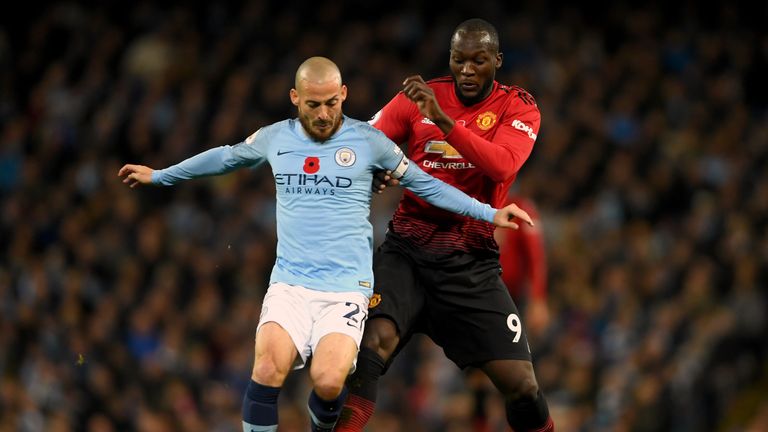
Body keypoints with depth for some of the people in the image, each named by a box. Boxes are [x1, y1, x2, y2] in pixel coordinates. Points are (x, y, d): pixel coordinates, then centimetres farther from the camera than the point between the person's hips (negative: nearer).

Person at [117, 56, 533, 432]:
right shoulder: (275, 138, 9)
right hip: (290, 283, 2)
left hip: (347, 286, -2)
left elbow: (424, 184, 11)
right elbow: (226, 157, 28)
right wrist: (158, 175, 37)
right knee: (268, 370, -24)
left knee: (328, 381, -24)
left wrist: (490, 213, 5)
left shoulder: (368, 140, 2)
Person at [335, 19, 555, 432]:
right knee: (373, 344, -26)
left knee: (522, 386, -5)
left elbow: (502, 165, -19)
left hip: (473, 260, 0)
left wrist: (443, 120, -30)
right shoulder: (419, 96, 4)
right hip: (407, 249, 0)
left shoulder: (517, 108, 0)